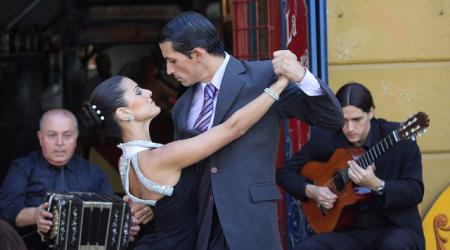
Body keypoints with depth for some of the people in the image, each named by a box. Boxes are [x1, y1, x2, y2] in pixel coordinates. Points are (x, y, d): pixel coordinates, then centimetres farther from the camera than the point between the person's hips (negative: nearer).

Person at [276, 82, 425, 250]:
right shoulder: (324, 138, -1)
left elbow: (415, 192, -9)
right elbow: (285, 172, 11)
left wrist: (376, 185, -25)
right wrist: (311, 191, -9)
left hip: (393, 227, -3)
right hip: (349, 230, 3)